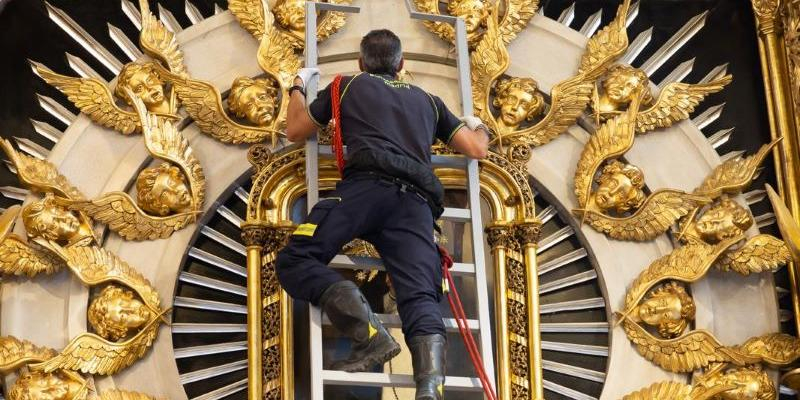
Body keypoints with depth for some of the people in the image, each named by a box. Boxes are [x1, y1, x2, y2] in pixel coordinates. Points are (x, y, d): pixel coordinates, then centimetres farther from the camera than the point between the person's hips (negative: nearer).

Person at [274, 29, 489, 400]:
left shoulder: (349, 85, 26)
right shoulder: (428, 100, 34)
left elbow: (295, 131, 33)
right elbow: (477, 149, 31)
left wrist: (299, 85, 52)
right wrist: (476, 126, 56)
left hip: (369, 185, -3)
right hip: (417, 203, 3)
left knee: (295, 260, -8)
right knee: (421, 297, -12)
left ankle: (370, 333, -29)